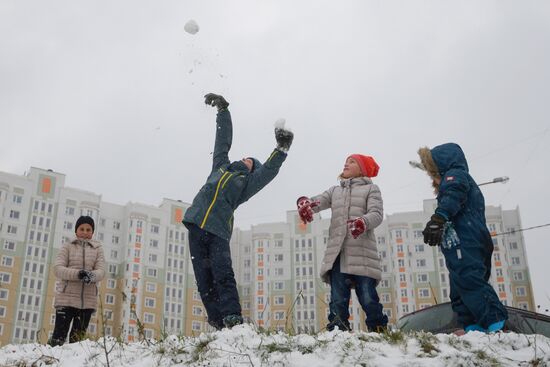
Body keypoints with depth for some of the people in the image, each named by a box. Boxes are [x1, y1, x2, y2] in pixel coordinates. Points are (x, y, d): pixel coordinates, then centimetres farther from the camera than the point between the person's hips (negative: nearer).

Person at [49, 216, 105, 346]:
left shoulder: (97, 248, 11)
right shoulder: (68, 246, 6)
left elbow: (101, 271, 0)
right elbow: (58, 268, -5)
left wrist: (91, 276, -24)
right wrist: (78, 274, -23)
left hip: (88, 300, 2)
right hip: (67, 297, -2)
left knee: (78, 338, 7)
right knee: (59, 336, -8)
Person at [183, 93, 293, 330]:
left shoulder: (248, 182, 18)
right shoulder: (221, 166, 27)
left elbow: (270, 169, 6)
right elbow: (223, 139, 31)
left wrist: (282, 148, -5)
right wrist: (223, 110, 37)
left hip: (218, 232, -3)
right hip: (197, 226, 3)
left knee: (223, 277, -17)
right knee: (204, 281, -3)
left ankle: (233, 320, -22)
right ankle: (219, 324, -2)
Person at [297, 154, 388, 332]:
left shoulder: (370, 189, 14)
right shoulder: (335, 190, 27)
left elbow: (377, 214, -3)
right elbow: (316, 202, 10)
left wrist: (363, 222, -27)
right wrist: (304, 202, -16)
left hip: (362, 252, -3)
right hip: (337, 252, 4)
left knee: (368, 299, -9)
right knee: (338, 300, -2)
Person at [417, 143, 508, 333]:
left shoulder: (455, 174, 3)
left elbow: (452, 197, -20)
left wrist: (438, 219, -35)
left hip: (464, 244, -10)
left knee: (468, 281, -20)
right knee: (460, 292, 6)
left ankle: (496, 324, -25)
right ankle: (473, 328, 1)